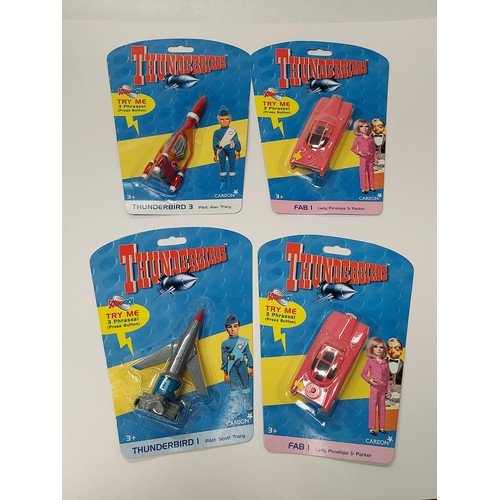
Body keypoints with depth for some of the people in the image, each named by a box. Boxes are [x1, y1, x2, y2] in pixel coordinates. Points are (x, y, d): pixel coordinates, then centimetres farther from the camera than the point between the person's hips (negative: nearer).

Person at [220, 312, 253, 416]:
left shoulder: (244, 341, -2)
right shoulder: (225, 344, -3)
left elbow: (249, 355, 3)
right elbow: (224, 359, 2)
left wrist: (251, 368, 3)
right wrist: (225, 373, 3)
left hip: (242, 365, 0)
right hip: (232, 367, 0)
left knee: (245, 386, 9)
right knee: (233, 388, 5)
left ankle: (249, 408, 21)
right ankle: (234, 410, 16)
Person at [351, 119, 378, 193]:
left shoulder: (371, 138, 6)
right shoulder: (358, 138, -3)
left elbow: (374, 149, 11)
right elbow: (352, 148, -1)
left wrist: (375, 158, 8)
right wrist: (359, 152, -16)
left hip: (370, 158, 4)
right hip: (363, 158, -3)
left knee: (371, 172, 9)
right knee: (363, 172, -1)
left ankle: (371, 187, 19)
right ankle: (364, 188, 5)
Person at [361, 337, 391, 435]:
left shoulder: (385, 362, 3)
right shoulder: (370, 361, -6)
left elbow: (388, 377, 9)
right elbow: (363, 373, -1)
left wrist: (388, 389, 7)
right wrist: (369, 379, -18)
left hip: (383, 388, 4)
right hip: (374, 387, -4)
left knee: (382, 407, 13)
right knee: (373, 407, 2)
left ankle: (381, 427, 26)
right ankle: (372, 428, 11)